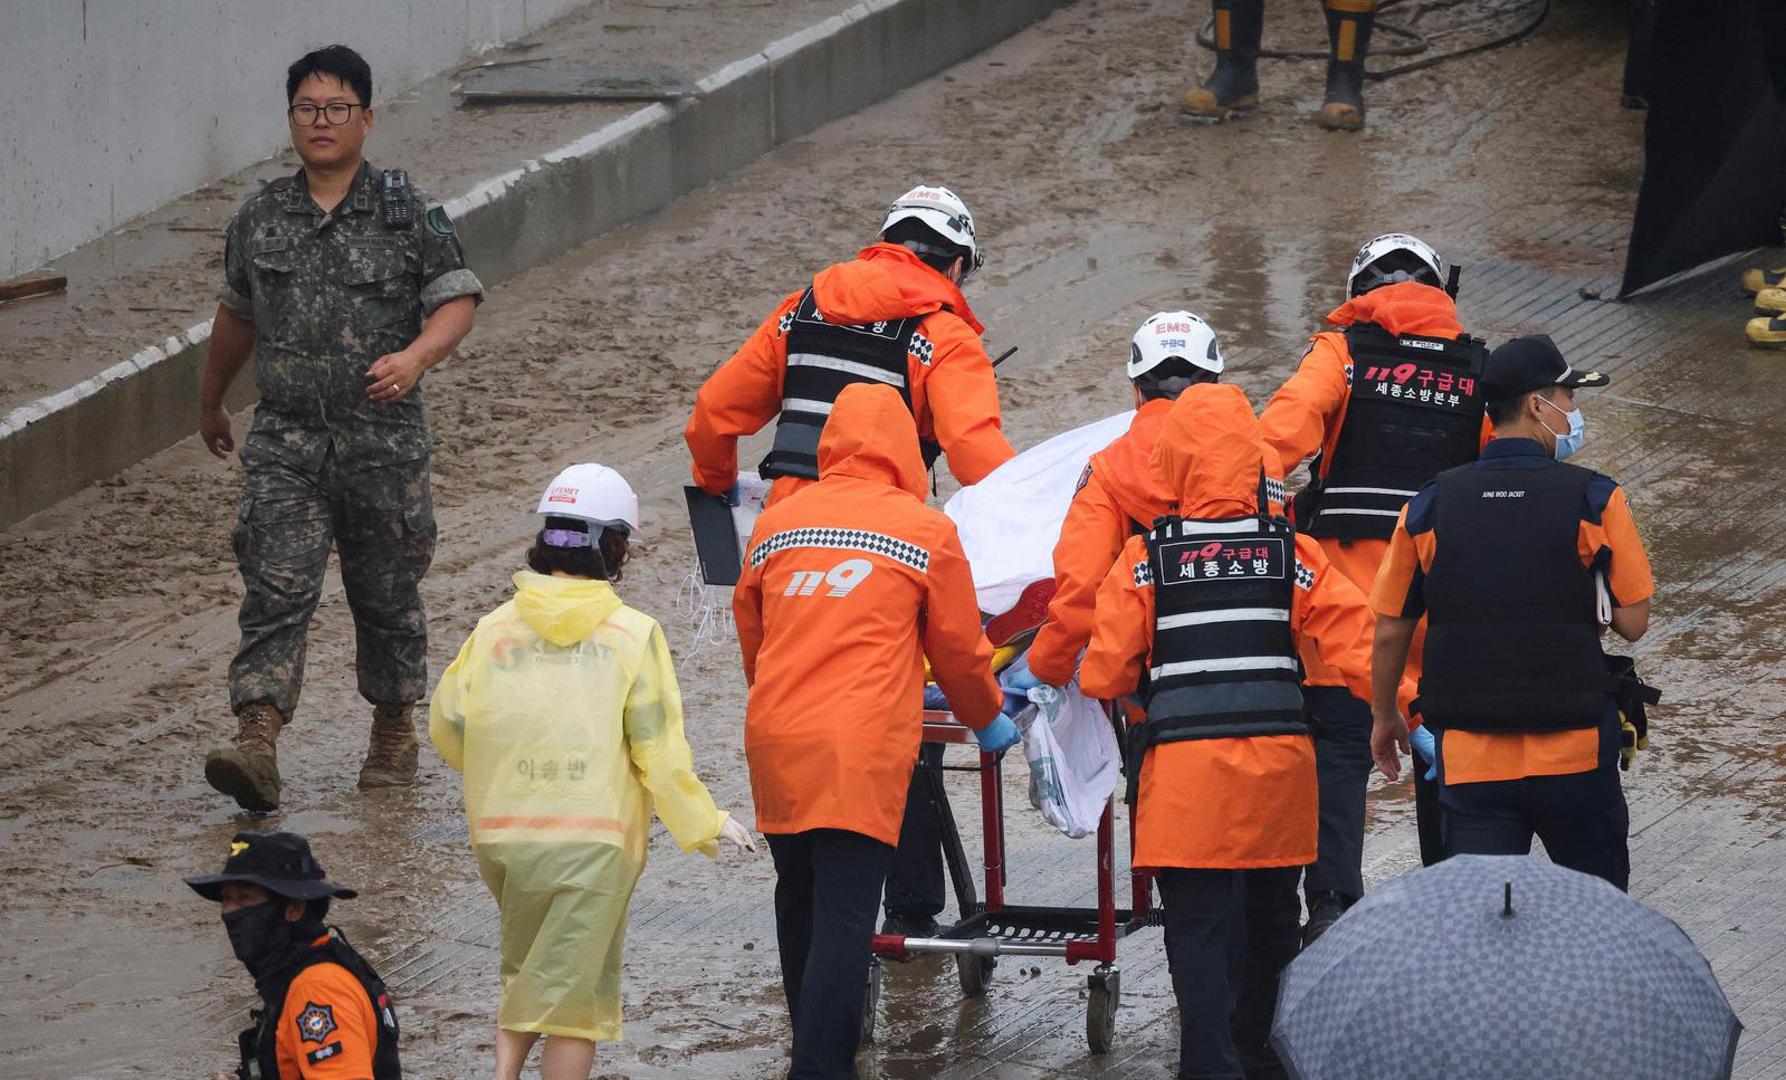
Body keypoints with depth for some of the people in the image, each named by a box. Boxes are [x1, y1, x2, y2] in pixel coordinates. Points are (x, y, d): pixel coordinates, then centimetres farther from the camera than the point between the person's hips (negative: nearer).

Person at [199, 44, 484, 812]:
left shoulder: (408, 214, -2)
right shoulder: (260, 220, 7)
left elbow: (457, 301, -5)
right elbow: (238, 314, 22)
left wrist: (414, 357, -25)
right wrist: (211, 400, 33)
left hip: (384, 440, -1)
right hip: (286, 439, 1)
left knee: (386, 591, 10)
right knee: (276, 589, -12)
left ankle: (394, 732, 29)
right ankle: (256, 743, -22)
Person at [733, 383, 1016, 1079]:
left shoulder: (775, 524, 13)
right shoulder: (926, 531, 2)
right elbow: (960, 649, 10)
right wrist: (988, 720, 29)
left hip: (775, 740, 5)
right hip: (864, 750, -5)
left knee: (800, 902, 19)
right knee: (844, 920, -8)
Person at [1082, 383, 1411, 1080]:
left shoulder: (1145, 559, -2)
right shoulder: (1294, 554, 2)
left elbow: (1104, 676, 0)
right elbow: (1359, 642, -5)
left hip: (1184, 766, -3)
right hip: (1279, 761, 3)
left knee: (1198, 926, -1)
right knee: (1269, 917, 20)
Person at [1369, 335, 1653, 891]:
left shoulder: (1430, 505, 1)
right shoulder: (1593, 499, -7)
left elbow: (1390, 632, 7)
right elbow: (1632, 623, -5)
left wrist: (1384, 717, 23)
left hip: (1469, 759, 2)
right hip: (1575, 754, -2)